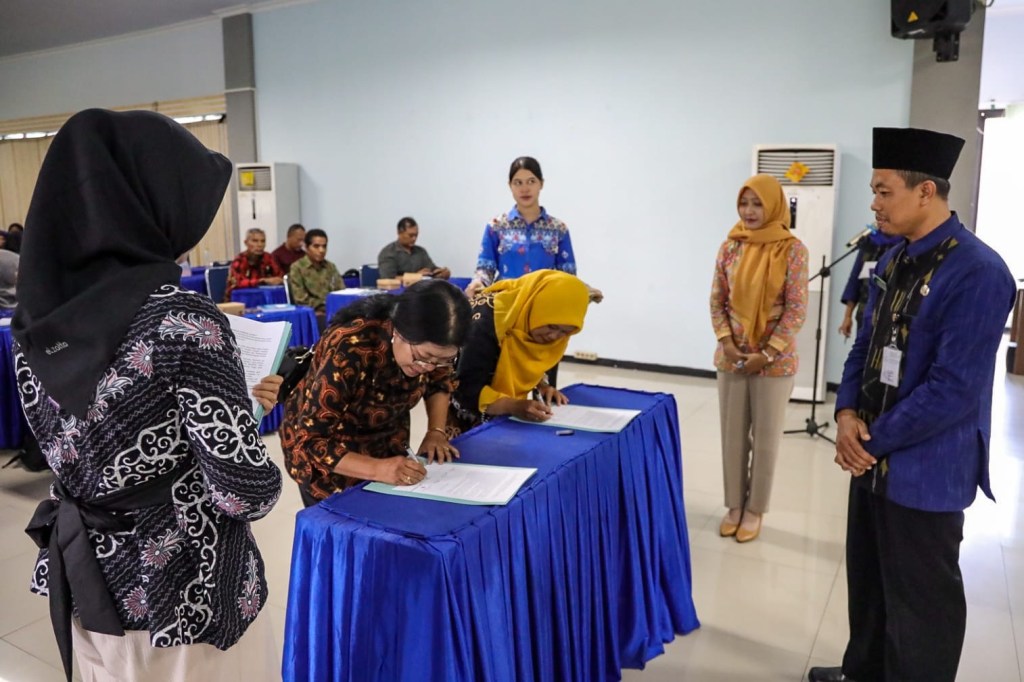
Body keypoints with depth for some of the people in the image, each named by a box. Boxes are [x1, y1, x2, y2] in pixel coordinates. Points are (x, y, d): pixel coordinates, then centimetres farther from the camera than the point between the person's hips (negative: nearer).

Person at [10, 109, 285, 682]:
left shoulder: (35, 315, -4)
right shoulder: (183, 319, -26)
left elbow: (74, 443, 9)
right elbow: (248, 493, -25)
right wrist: (240, 420, -2)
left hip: (86, 585, 7)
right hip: (187, 594, -6)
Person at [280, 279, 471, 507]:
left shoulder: (430, 348, -21)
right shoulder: (350, 350, -36)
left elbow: (439, 383, 1)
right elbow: (311, 441, -31)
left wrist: (436, 431, -14)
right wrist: (377, 469, -41)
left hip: (385, 443, 4)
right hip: (327, 455, -4)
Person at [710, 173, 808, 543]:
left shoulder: (792, 249, -9)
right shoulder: (730, 247, 2)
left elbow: (797, 309, -10)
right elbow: (717, 301, 5)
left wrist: (767, 353, -14)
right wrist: (726, 342, -8)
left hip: (774, 359, -3)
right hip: (731, 356, 3)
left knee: (765, 438, 9)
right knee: (732, 435, 12)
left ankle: (754, 509, 25)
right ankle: (734, 505, 28)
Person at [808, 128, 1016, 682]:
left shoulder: (977, 272, -20)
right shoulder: (893, 261, 6)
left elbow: (955, 390, -23)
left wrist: (873, 438, -15)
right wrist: (847, 413, -5)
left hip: (925, 469, -8)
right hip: (875, 455, 8)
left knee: (920, 599, 10)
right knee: (868, 579, 23)